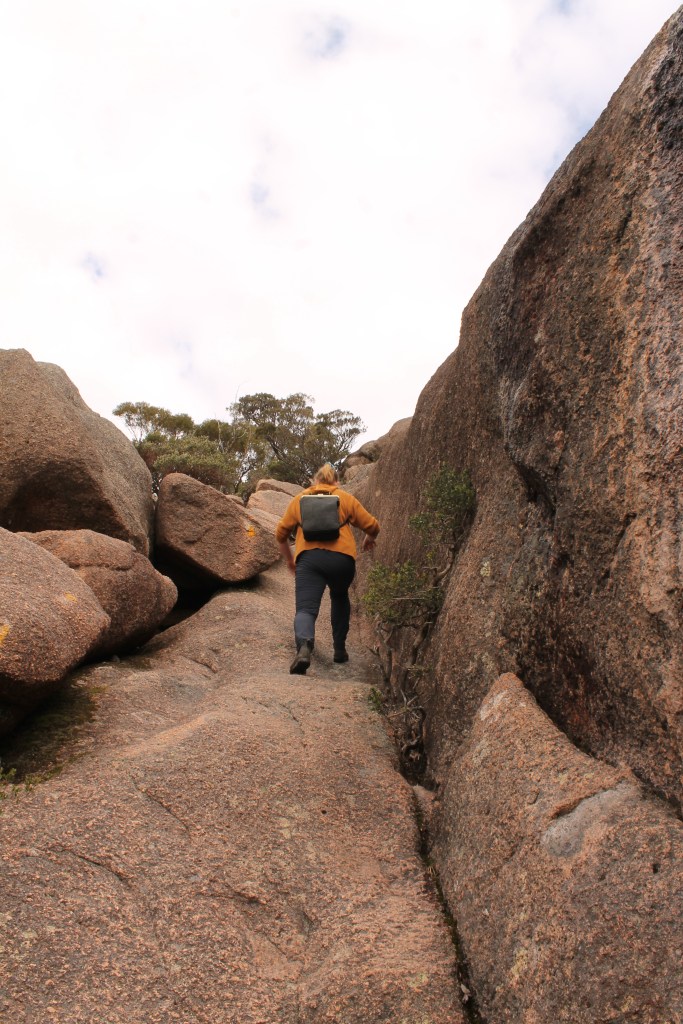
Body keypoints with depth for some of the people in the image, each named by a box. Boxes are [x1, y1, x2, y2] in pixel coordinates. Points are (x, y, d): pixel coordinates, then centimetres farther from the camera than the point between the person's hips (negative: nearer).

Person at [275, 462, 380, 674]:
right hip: (342, 558, 1)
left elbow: (280, 534, 22)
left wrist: (289, 560, 37)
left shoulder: (298, 499, 21)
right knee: (340, 598, 28)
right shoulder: (346, 498, 18)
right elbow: (372, 526, 15)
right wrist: (369, 539, 38)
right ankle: (340, 649, 29)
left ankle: (304, 646, -40)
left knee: (305, 608, -10)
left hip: (308, 557, -1)